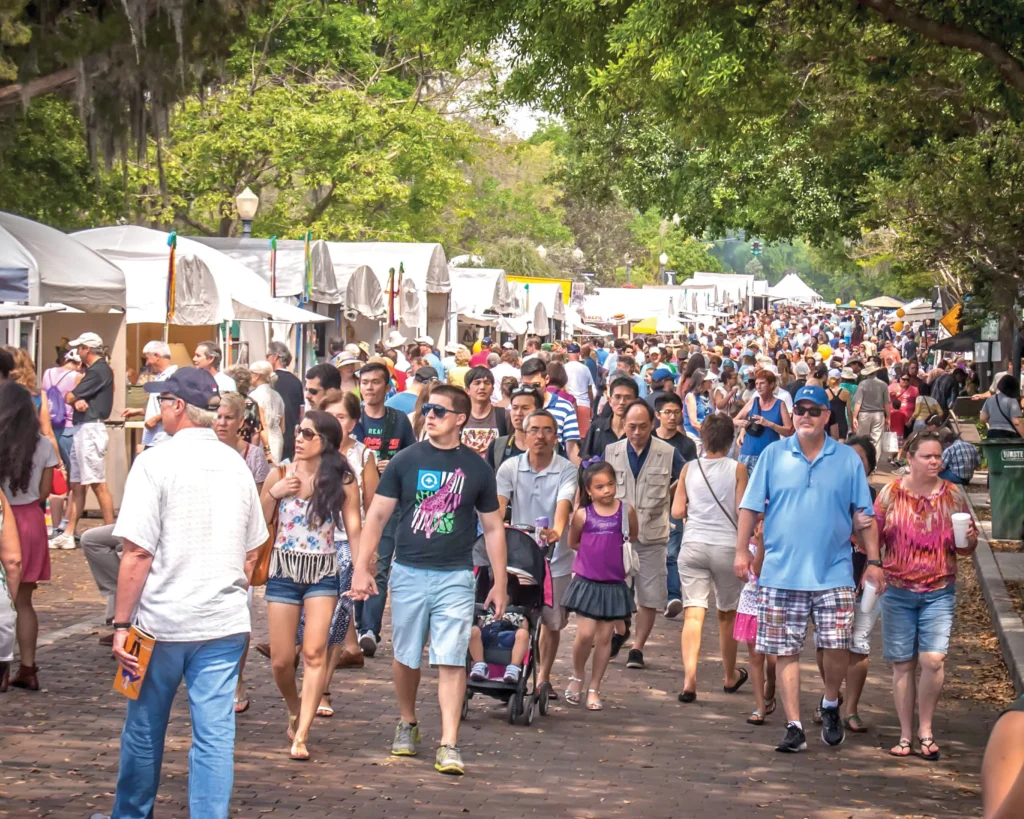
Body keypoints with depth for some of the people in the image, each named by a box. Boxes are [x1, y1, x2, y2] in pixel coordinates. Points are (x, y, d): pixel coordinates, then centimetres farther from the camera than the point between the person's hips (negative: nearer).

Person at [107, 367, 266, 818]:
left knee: (144, 729, 14)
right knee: (215, 734, 2)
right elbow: (251, 552, 13)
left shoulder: (156, 462, -11)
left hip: (162, 622, -3)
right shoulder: (236, 465, 6)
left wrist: (121, 623, -10)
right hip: (226, 623, 4)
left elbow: (138, 552, -14)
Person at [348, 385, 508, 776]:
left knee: (452, 661, -7)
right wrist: (361, 567, -5)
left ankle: (449, 744, -7)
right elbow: (377, 515, 3)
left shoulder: (476, 469, 3)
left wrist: (500, 583, 8)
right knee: (406, 657, 11)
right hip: (409, 572, 1)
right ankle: (407, 724, 33)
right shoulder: (406, 461, 1)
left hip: (455, 576, -1)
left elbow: (493, 527, 10)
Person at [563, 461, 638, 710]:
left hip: (614, 584, 2)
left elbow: (634, 538, 14)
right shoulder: (582, 514, -3)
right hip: (587, 582, -2)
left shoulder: (626, 511, -1)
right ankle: (577, 676, 18)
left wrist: (619, 552, 4)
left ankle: (594, 689, 16)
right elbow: (572, 543, 9)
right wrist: (593, 550, 2)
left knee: (605, 637, 6)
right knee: (585, 634, -8)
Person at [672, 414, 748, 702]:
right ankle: (730, 676, 32)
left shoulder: (689, 468, 4)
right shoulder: (737, 469, -3)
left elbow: (677, 511, 2)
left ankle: (689, 678, -20)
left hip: (693, 546, 1)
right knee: (726, 614, 16)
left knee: (693, 614, -4)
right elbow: (742, 512, -7)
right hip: (726, 546, -1)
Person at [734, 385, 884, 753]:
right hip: (781, 572, 0)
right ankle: (794, 727, 8)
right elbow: (751, 506, 6)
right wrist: (742, 550, -2)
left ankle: (830, 704, 21)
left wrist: (873, 561, 2)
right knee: (786, 652, 2)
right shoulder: (773, 455, 5)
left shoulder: (848, 459, 6)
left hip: (833, 573, 0)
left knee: (837, 647, -7)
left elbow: (863, 515, 8)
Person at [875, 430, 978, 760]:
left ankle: (925, 730, 4)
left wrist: (968, 541, -12)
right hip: (898, 591, 0)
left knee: (933, 660, -13)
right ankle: (905, 735, 15)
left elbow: (967, 549, 8)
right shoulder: (891, 493, 0)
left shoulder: (953, 494, 3)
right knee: (903, 664, 4)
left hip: (939, 592, 0)